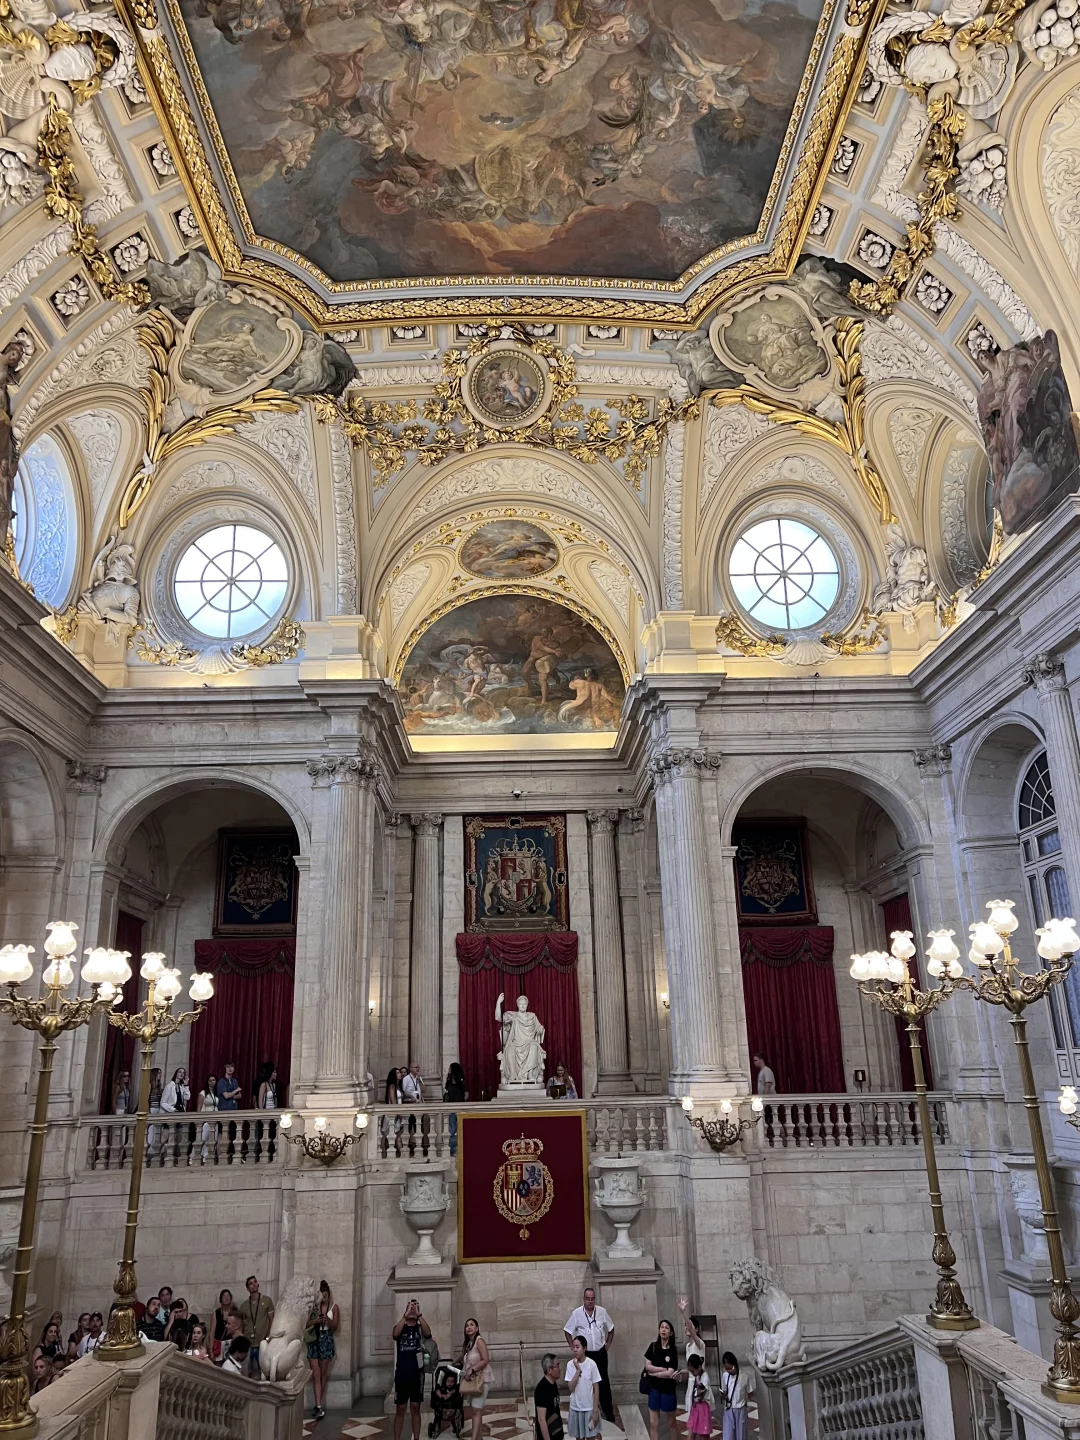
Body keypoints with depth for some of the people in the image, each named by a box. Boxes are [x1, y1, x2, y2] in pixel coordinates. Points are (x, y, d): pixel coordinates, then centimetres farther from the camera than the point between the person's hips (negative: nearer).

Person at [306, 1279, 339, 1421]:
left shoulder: (334, 1307, 0)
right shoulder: (312, 1306, 2)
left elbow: (335, 1326, -3)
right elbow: (306, 1324, 2)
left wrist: (327, 1320, -22)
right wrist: (314, 1321, -18)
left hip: (326, 1341, 0)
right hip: (314, 1341, 0)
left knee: (323, 1374, 5)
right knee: (315, 1374, -6)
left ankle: (318, 1405, 15)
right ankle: (319, 1406, -7)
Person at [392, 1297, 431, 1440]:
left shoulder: (420, 1328, 3)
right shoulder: (400, 1327, 3)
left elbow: (428, 1333, -20)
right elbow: (396, 1334, -21)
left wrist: (419, 1314, -27)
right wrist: (406, 1315, -30)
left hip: (417, 1375, 0)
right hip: (401, 1375, 0)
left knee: (415, 1408, 7)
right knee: (400, 1409, 4)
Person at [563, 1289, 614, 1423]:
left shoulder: (602, 1311, -7)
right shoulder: (577, 1313, -13)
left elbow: (611, 1329, 8)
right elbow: (567, 1331, -2)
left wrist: (607, 1344, 5)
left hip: (600, 1353, 1)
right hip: (585, 1354, -1)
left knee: (604, 1383, 8)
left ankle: (609, 1413, 18)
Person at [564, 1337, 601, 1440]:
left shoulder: (591, 1364, -14)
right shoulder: (570, 1364, -8)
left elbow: (596, 1388, -8)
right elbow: (571, 1387, -14)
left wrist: (595, 1410, -9)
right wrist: (578, 1370, -23)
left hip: (589, 1408, -2)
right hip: (575, 1407, 2)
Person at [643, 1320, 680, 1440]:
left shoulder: (673, 1350, -12)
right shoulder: (653, 1346, -3)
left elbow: (670, 1373, -18)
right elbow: (647, 1366, -8)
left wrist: (654, 1373, -11)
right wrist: (664, 1369, -16)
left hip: (668, 1389, -2)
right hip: (654, 1388, 3)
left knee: (671, 1422, 15)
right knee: (653, 1422, 6)